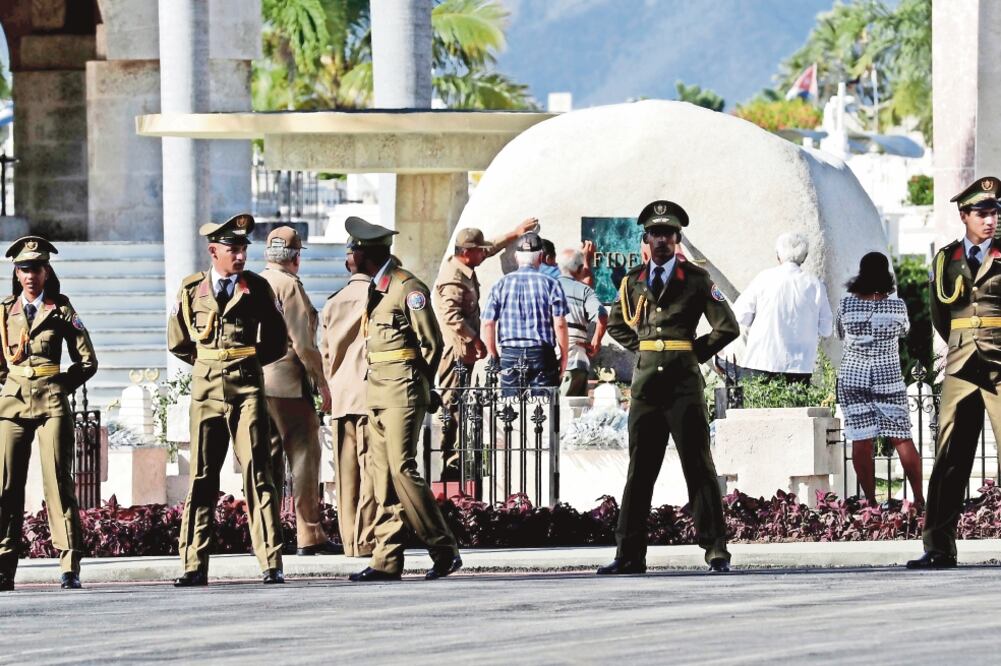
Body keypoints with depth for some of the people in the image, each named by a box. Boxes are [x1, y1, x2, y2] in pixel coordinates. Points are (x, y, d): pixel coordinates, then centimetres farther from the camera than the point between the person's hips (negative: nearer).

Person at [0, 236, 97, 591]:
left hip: (51, 404, -2)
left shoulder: (61, 311, 6)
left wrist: (59, 387, 3)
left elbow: (87, 362, 8)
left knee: (58, 482, -9)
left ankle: (70, 566, -11)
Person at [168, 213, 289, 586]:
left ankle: (271, 564, -6)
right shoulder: (191, 290, 5)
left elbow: (277, 342, 12)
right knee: (201, 479, 2)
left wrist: (246, 363, 10)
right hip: (205, 393, 1)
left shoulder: (257, 289, 4)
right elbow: (177, 342, 17)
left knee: (257, 475, -5)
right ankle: (194, 566, 4)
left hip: (247, 390, -1)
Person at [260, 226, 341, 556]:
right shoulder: (289, 286, -10)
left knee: (267, 459, 10)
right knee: (303, 456, -3)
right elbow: (303, 343, -14)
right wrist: (322, 382, -7)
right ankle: (309, 536, -6)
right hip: (289, 383, -7)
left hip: (256, 384, 7)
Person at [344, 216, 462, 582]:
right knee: (383, 474, 4)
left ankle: (444, 549, -6)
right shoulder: (375, 288, 17)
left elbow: (432, 343, -8)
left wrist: (417, 386, -1)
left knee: (402, 469, -13)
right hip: (377, 393, 9)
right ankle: (387, 560, 2)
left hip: (402, 391, -9)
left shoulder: (408, 288, -10)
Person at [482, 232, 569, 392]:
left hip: (510, 355, 2)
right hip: (541, 354, -2)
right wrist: (564, 356, 4)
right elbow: (560, 324, -7)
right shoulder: (550, 284, -3)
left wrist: (492, 355, 12)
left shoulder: (501, 284, 3)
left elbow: (488, 324, 2)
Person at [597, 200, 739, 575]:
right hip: (646, 382, 4)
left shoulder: (696, 280, 1)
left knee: (698, 466, -3)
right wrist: (640, 348, 13)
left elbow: (727, 327, 1)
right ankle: (630, 555, 4)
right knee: (639, 469, 4)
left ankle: (716, 550, -3)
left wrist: (696, 353, 1)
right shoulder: (633, 281, 11)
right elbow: (616, 325, 27)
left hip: (684, 382, -4)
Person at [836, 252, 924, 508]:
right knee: (902, 438, 4)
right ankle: (919, 498, 2)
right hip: (888, 376, 0)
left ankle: (870, 501, 1)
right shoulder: (896, 305, -7)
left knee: (861, 441, 2)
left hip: (853, 375, 0)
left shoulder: (847, 304, -5)